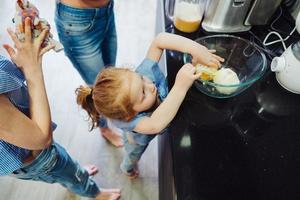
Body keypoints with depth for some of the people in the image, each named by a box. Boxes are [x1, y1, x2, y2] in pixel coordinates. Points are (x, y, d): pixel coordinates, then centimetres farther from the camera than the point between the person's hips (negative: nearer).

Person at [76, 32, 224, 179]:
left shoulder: (145, 73, -44)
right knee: (134, 156, 35)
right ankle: (128, 168, 74)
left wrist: (195, 49, -56)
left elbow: (159, 40, -43)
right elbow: (155, 125, -71)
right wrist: (180, 87, -73)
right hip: (139, 139, -2)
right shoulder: (128, 120, -54)